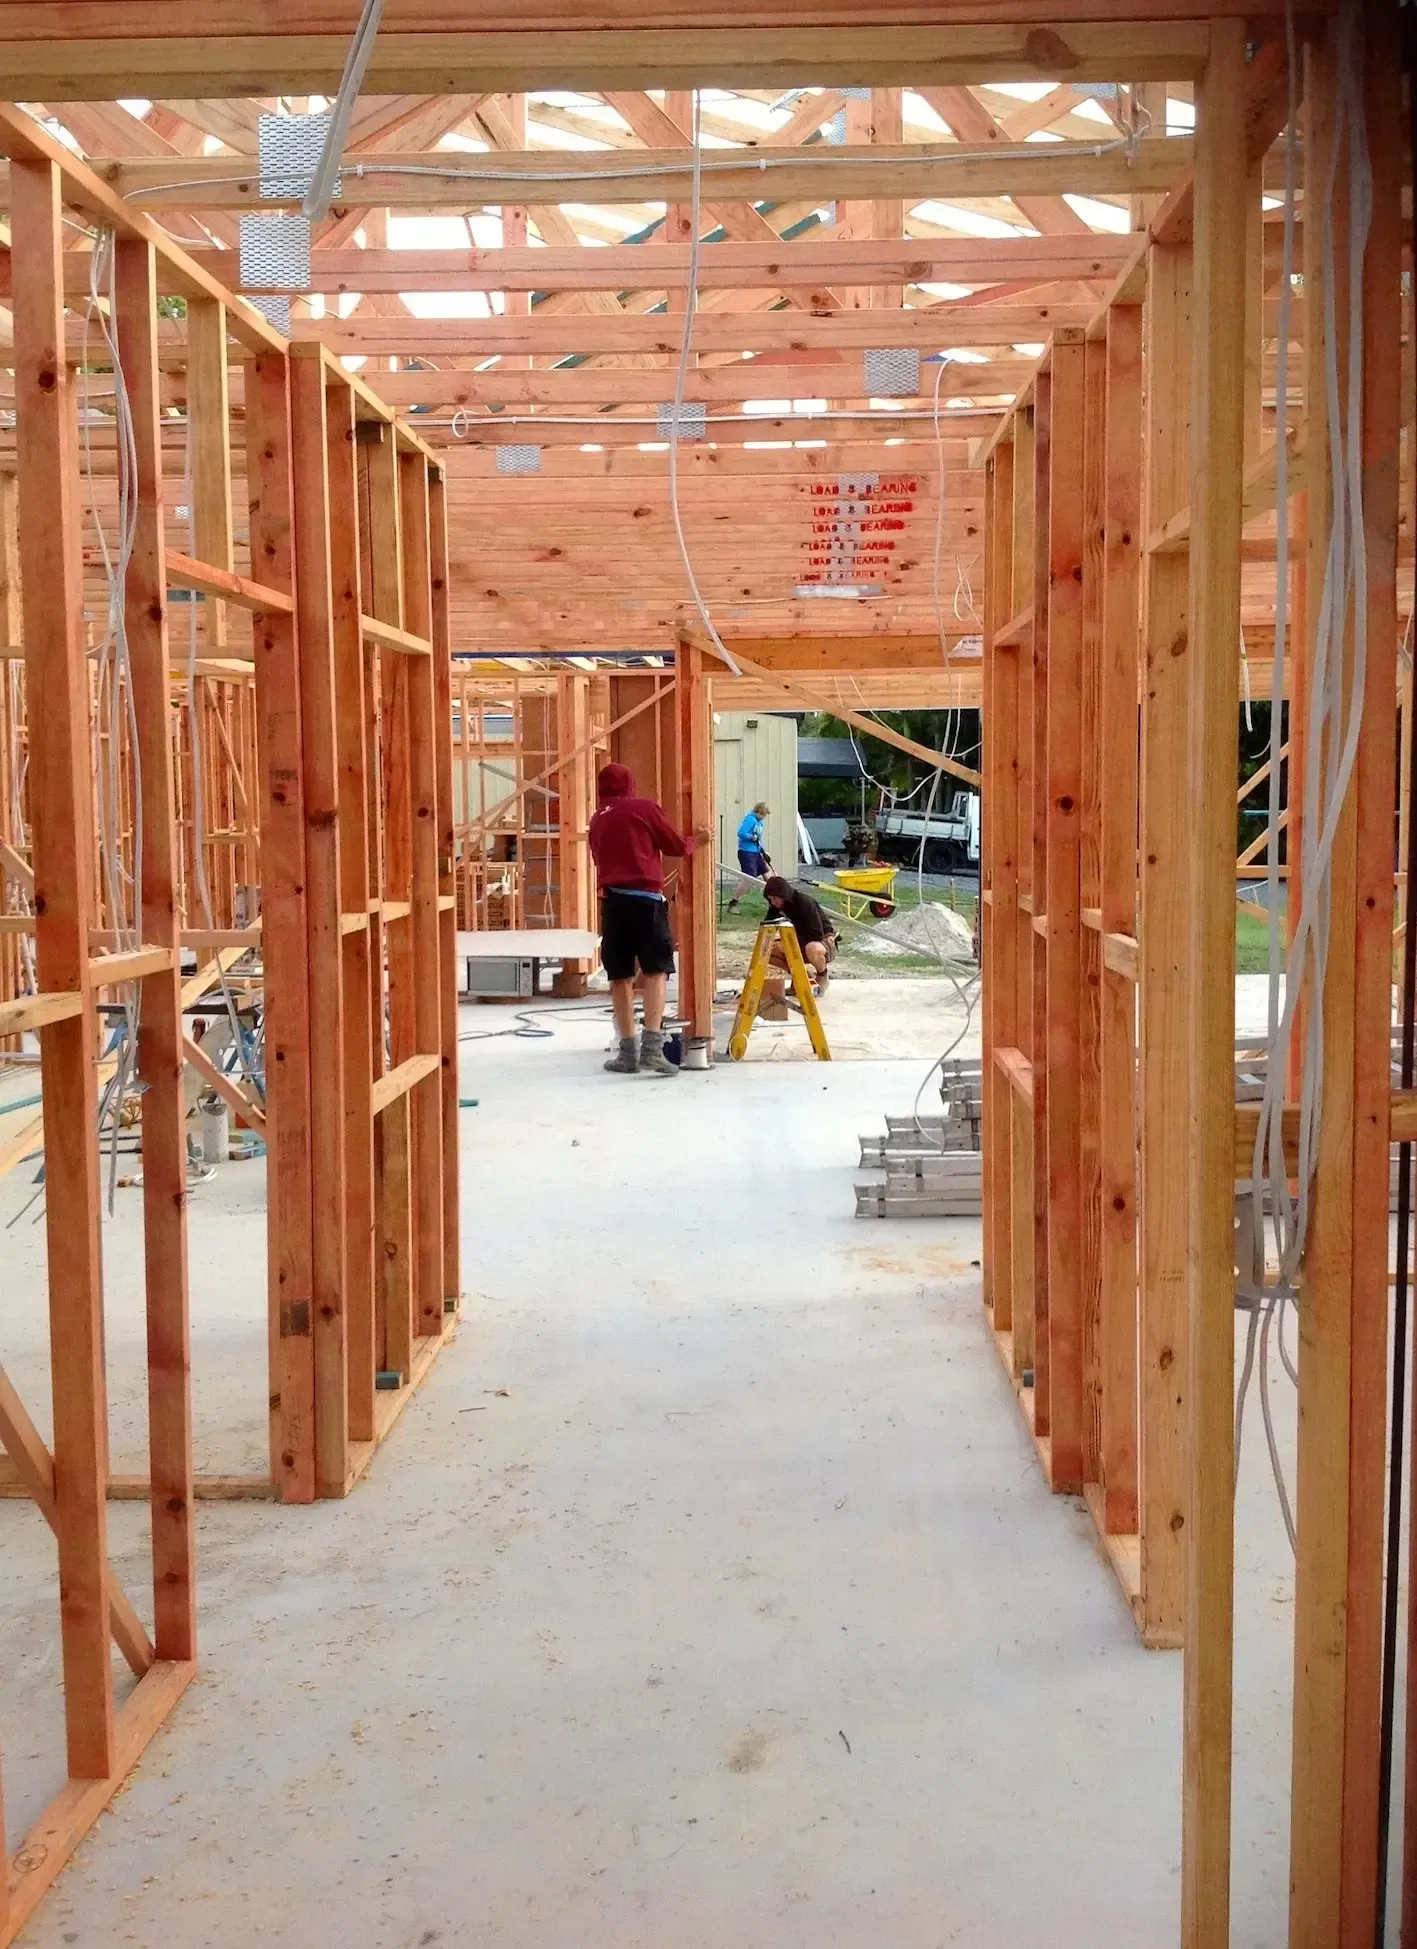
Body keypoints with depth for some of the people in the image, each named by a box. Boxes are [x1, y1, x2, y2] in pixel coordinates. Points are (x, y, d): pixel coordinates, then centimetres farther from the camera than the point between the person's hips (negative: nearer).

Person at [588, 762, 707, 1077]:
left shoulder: (597, 821, 17)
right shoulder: (645, 808, 5)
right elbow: (675, 845, 11)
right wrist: (696, 840, 31)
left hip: (612, 899, 4)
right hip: (645, 898, -4)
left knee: (620, 976, 7)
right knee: (656, 971, -4)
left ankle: (628, 1051, 9)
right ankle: (652, 1047, -16)